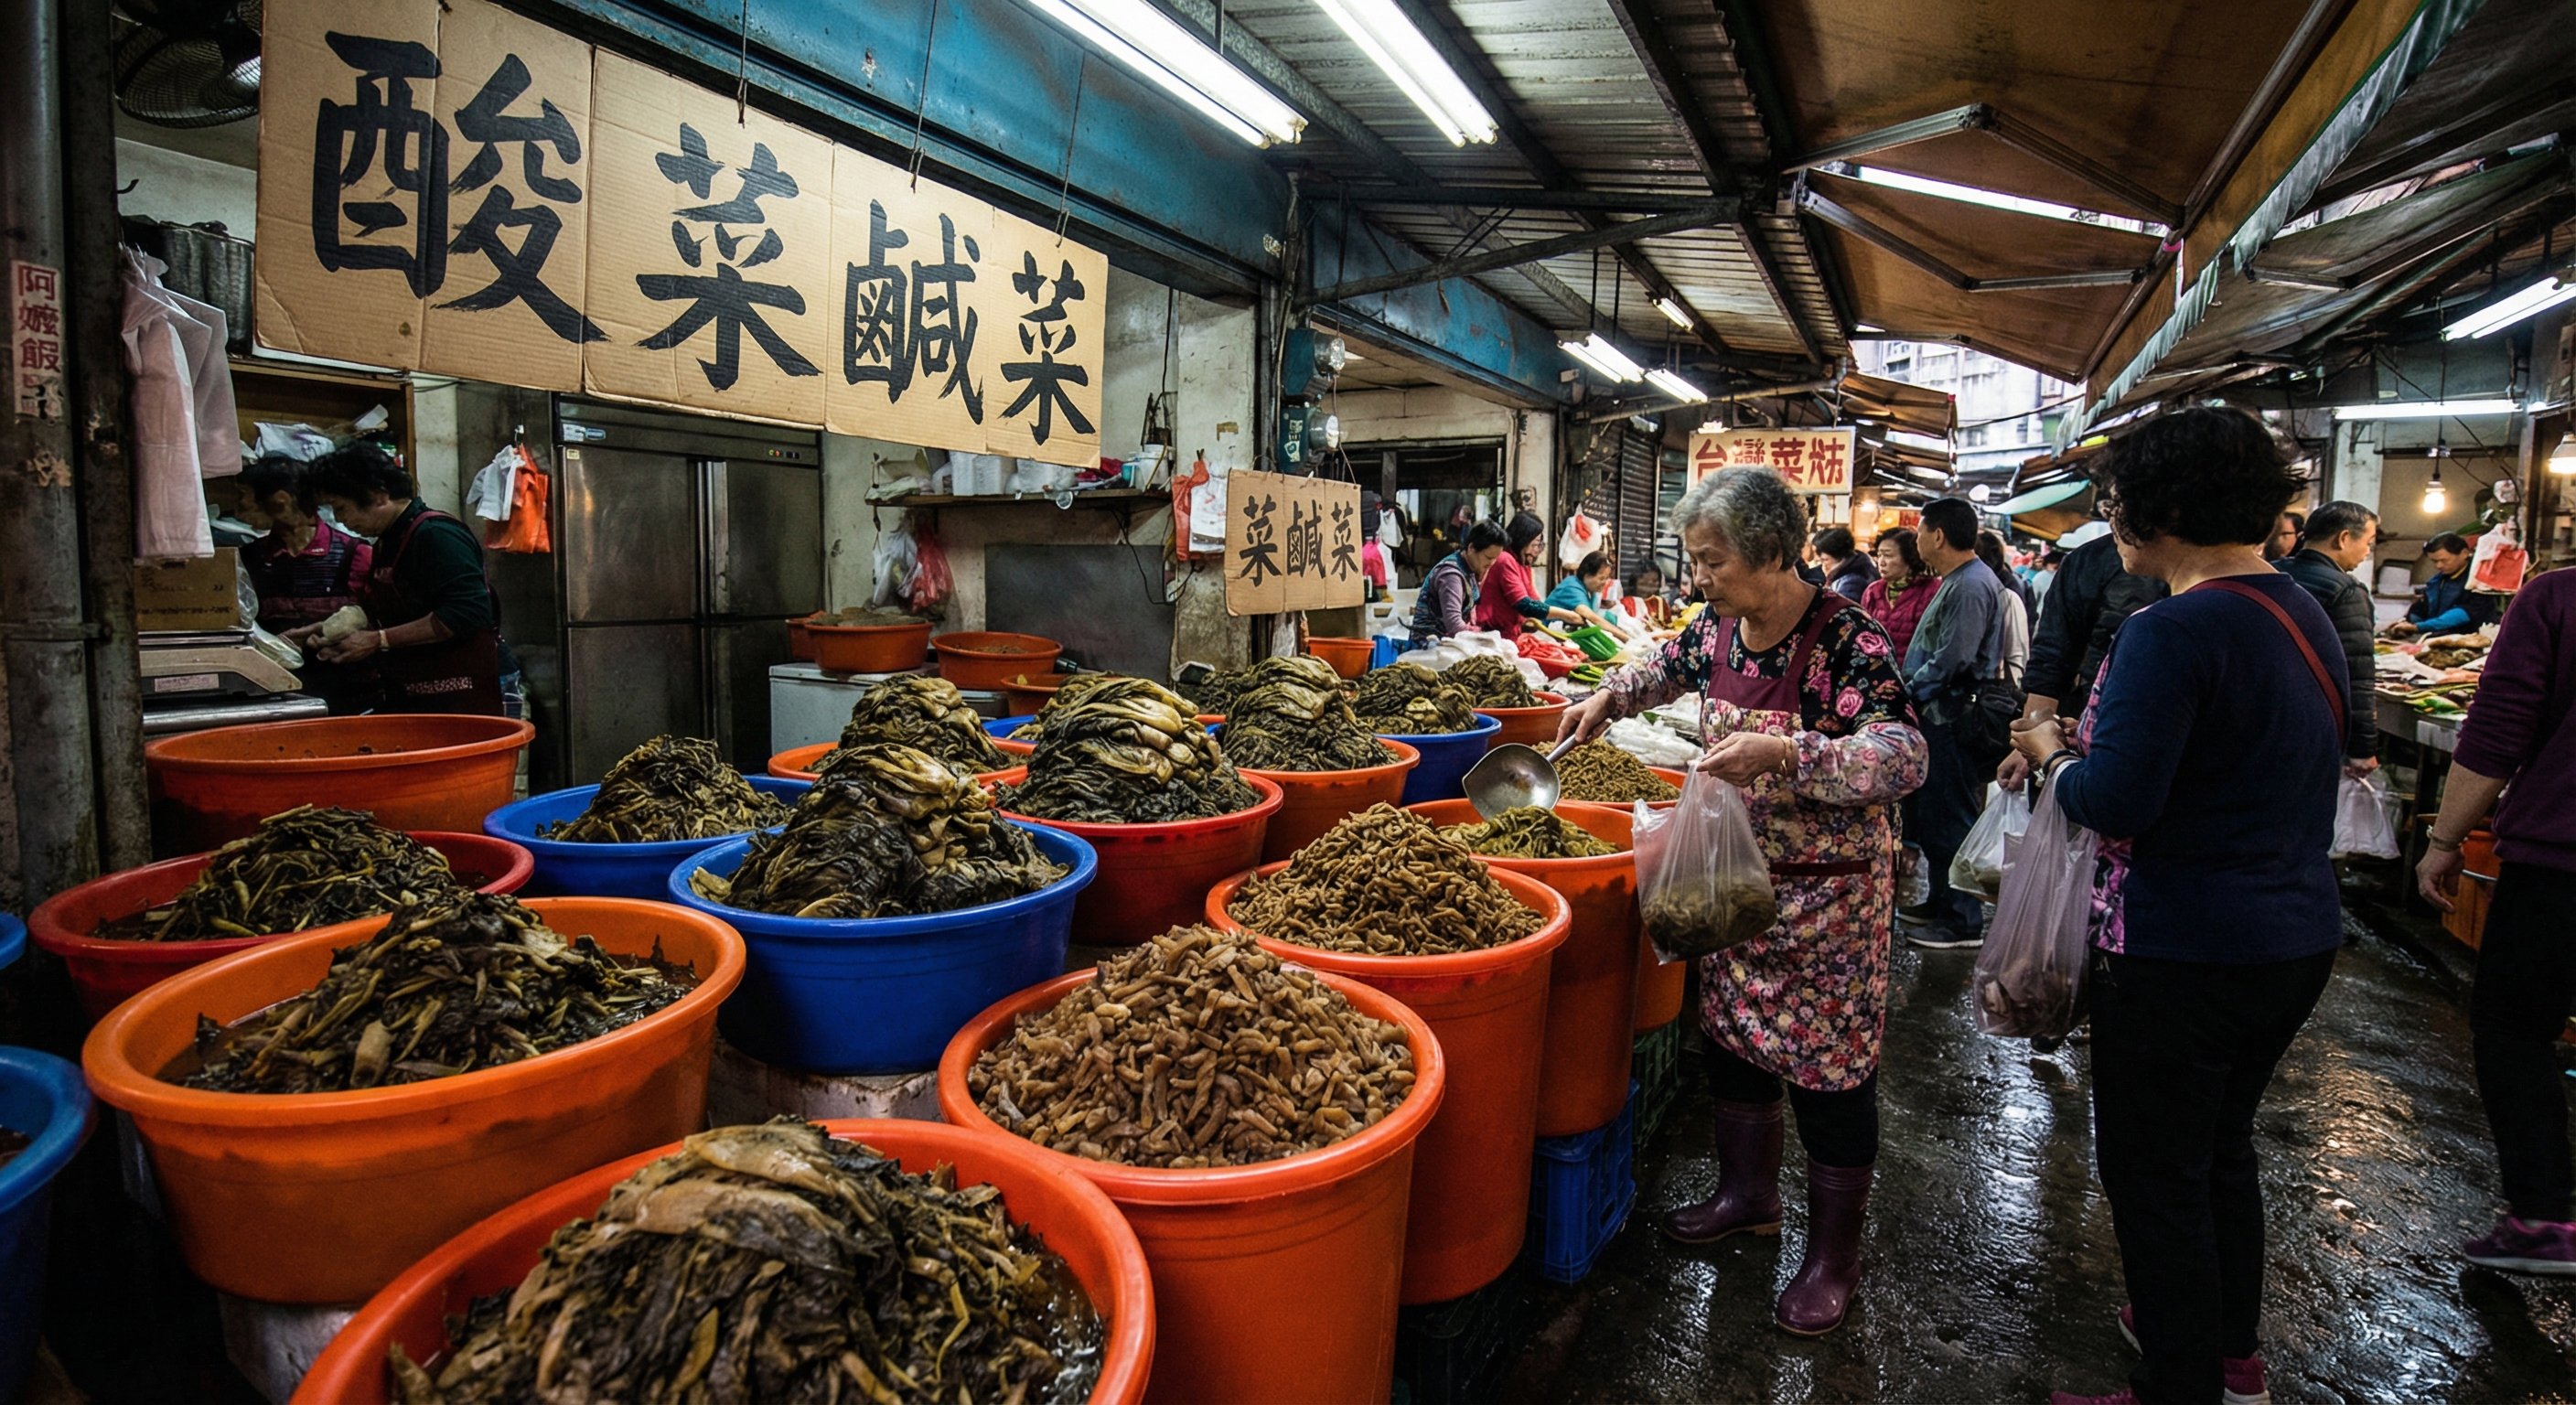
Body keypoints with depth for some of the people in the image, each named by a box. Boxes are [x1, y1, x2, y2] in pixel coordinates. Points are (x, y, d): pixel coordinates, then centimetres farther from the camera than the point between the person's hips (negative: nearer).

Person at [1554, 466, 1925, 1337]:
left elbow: (1903, 758, -30)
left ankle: (1833, 1256, 22)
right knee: (1731, 1034, 17)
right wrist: (1608, 698, 8)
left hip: (1828, 890, -7)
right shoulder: (1721, 627, 0)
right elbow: (1672, 666, 23)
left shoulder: (1848, 642, -22)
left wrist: (1782, 753, -41)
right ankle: (1748, 1195, 39)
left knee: (1829, 1067, 3)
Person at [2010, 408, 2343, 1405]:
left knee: (2153, 1175, 7)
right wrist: (2092, 745, 11)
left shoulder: (2172, 632, -22)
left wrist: (2053, 755, -7)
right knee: (2220, 1145, 25)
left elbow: (2115, 804, -26)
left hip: (2185, 951, -9)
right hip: (2300, 938, 10)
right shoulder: (2306, 618, 7)